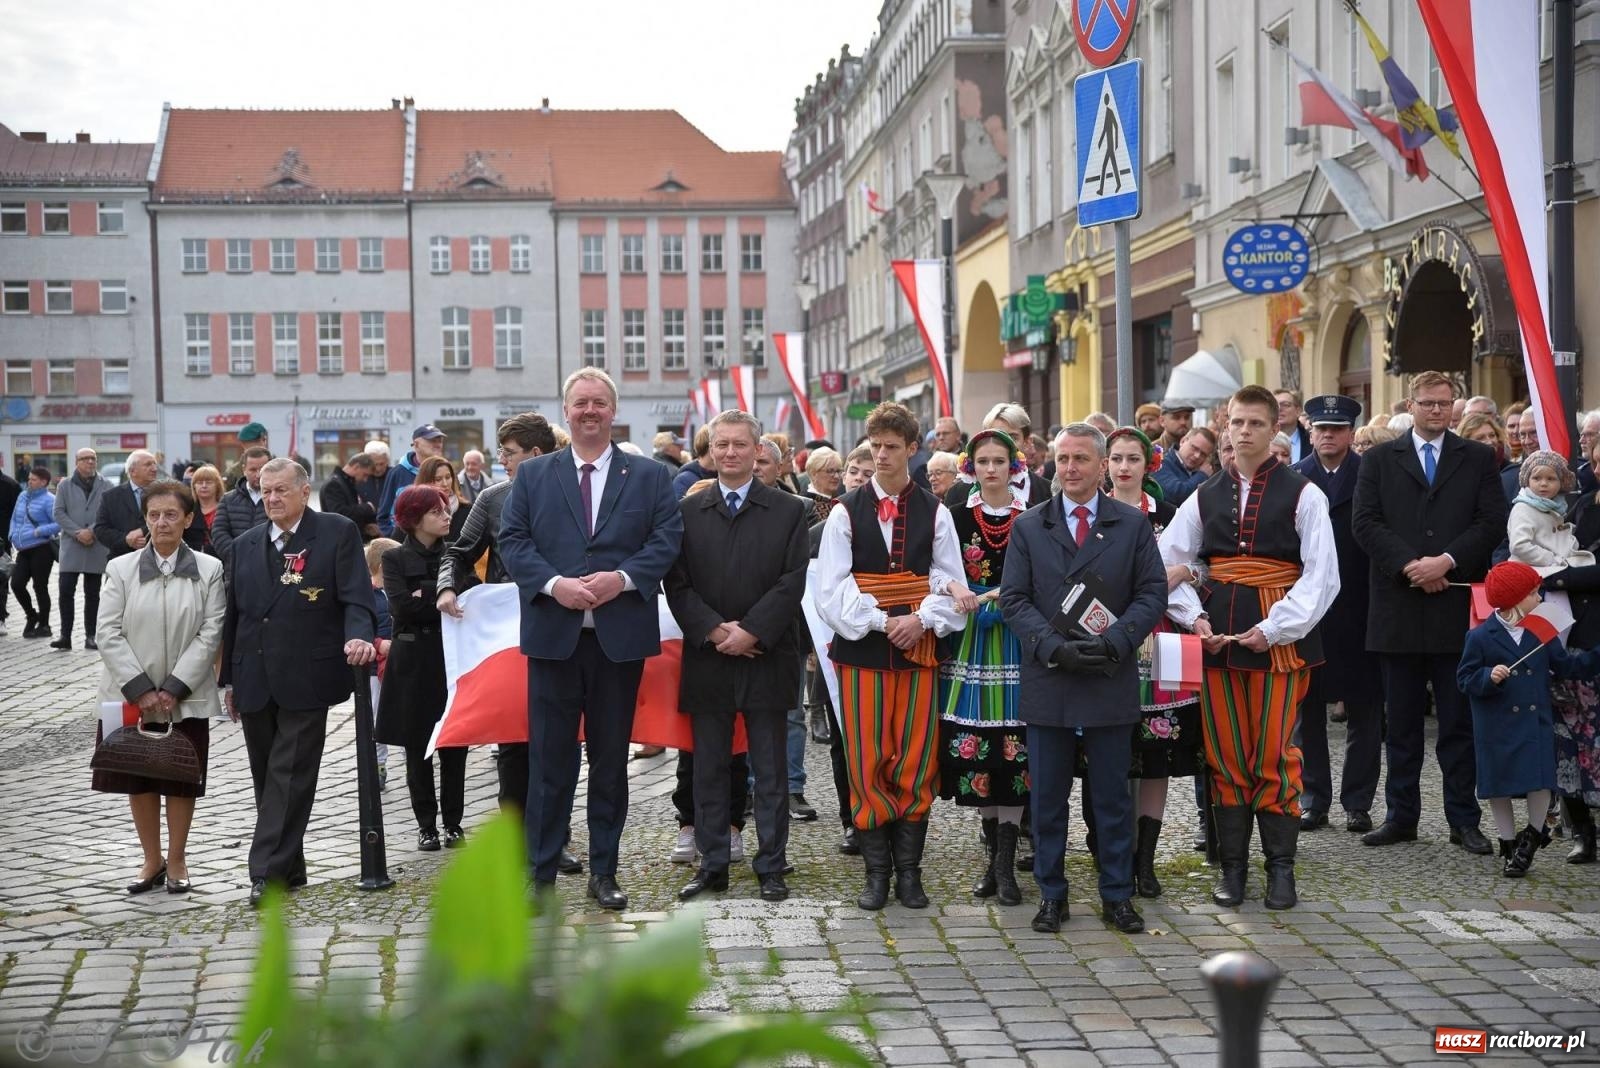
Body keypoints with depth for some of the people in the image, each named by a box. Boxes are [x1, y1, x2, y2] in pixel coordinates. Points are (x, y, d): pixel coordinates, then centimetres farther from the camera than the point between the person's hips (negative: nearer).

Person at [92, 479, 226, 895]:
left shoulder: (209, 570, -3)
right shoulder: (121, 568, 0)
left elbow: (211, 634, -7)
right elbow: (108, 634, -4)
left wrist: (173, 688, -14)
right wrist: (140, 689, -13)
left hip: (186, 698, -1)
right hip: (131, 697, 1)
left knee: (182, 781, 7)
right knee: (139, 781, 8)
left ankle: (176, 861, 21)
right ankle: (152, 861, 22)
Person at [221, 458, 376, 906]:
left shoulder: (338, 533, -1)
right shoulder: (245, 545, 14)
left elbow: (356, 597, -7)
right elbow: (233, 614, 17)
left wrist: (358, 635, -27)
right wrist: (229, 678, 16)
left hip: (306, 679, -5)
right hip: (255, 681, 5)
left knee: (290, 775, -7)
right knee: (267, 776, 10)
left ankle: (269, 872, -5)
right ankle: (289, 868, 21)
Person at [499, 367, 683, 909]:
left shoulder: (650, 476, 8)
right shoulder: (533, 474, 9)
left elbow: (668, 539, 0)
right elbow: (512, 540, 2)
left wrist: (622, 578, -15)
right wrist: (554, 584, -14)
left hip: (620, 635, 0)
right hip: (553, 634, 0)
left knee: (612, 758, 8)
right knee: (549, 758, 1)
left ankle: (604, 872, 18)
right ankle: (540, 873, 9)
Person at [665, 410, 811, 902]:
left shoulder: (789, 510, 3)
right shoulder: (687, 511, 7)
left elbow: (792, 583, -4)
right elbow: (677, 585, 2)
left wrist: (751, 632, -13)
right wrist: (714, 631, -12)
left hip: (767, 657, -2)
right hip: (706, 659, 2)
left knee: (770, 770, 5)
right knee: (708, 769, 7)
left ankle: (771, 867, 12)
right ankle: (712, 865, 16)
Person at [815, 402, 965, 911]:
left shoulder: (934, 512, 6)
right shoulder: (846, 511, 3)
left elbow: (950, 581, 5)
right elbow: (830, 588, -2)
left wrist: (922, 621, -12)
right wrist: (882, 621, -11)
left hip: (918, 648, 1)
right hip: (860, 649, -1)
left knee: (916, 762, 2)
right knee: (867, 762, 0)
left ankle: (909, 871, 11)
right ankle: (877, 872, 9)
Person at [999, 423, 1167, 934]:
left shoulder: (1133, 525, 5)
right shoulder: (1028, 527, 7)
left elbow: (1152, 593, 1)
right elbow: (1014, 599, 1)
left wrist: (1113, 641, -14)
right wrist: (1054, 647, -14)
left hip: (1111, 681, -1)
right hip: (1047, 680, 1)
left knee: (1113, 793, 6)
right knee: (1047, 796, 6)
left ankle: (1117, 895, 16)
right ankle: (1051, 894, 17)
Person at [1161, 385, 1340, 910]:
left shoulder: (1302, 494, -1)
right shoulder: (1206, 496, 11)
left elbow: (1321, 574, -6)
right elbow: (1169, 563, 14)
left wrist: (1274, 628, -13)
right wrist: (1194, 617, -1)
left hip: (1279, 636, -3)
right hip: (1218, 636, 4)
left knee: (1274, 755, -3)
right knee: (1224, 754, 5)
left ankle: (1280, 867, 7)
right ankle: (1232, 866, 13)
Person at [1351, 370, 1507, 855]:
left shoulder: (1478, 459, 9)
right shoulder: (1379, 459, 8)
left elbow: (1492, 521, 0)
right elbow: (1365, 522, -2)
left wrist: (1447, 560, -13)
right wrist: (1410, 565, -13)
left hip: (1457, 605, 0)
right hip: (1398, 608, 0)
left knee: (1459, 722, 4)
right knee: (1401, 722, 7)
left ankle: (1464, 819, 11)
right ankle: (1401, 815, 14)